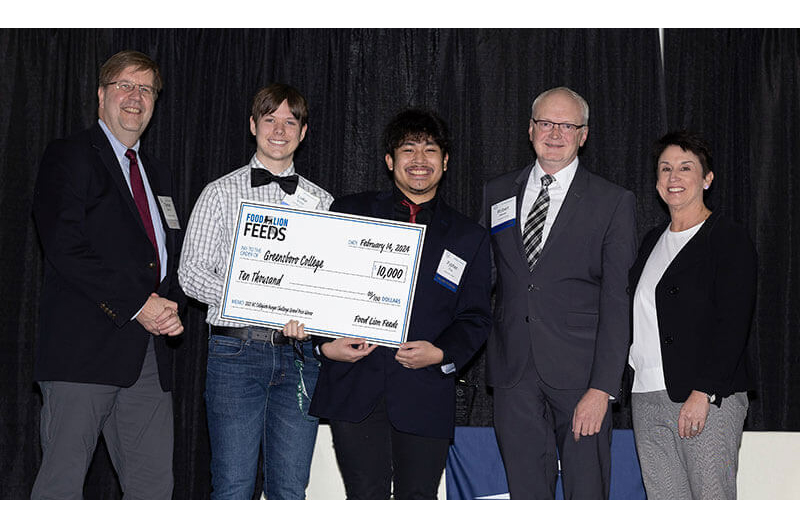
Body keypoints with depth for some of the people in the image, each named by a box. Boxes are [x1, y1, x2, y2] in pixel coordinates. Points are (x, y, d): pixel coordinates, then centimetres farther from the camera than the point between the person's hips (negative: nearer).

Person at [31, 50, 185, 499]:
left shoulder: (158, 175, 24)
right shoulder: (69, 158, 1)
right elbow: (64, 250, -11)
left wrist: (173, 307, 3)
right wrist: (136, 304, -14)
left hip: (151, 349, 7)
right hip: (85, 345, -6)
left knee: (155, 485, 4)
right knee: (62, 481, -5)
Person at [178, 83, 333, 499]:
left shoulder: (322, 202, 14)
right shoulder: (221, 193, 7)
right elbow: (192, 274, -2)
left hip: (299, 357, 2)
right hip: (237, 351, -2)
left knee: (290, 490, 4)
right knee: (233, 487, -3)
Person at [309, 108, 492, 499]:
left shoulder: (469, 238, 12)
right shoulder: (350, 213, 10)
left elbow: (475, 318, 10)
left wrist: (441, 354, -9)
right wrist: (325, 345, -5)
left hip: (425, 393, 1)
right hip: (355, 389, -1)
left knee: (417, 499, 2)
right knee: (366, 498, -4)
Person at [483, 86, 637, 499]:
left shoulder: (613, 202, 0)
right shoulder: (497, 193, 12)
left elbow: (616, 302, -6)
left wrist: (602, 387, -13)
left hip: (578, 373, -3)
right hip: (514, 373, 3)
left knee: (586, 495, -1)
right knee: (526, 495, 8)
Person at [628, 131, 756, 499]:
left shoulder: (729, 240, -3)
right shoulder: (652, 241, 18)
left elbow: (733, 325, -12)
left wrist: (702, 393, -19)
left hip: (710, 398, -6)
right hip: (646, 397, 6)